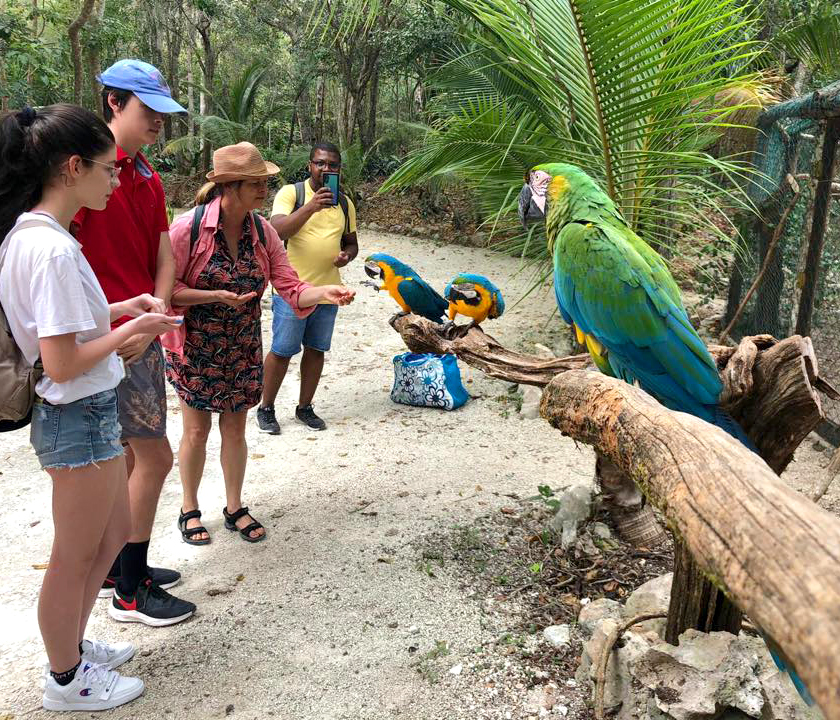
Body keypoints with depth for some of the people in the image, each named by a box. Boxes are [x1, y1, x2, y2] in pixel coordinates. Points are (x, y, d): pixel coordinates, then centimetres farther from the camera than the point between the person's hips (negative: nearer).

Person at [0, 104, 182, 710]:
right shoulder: (53, 250, -24)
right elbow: (63, 364, -25)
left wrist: (121, 309, 6)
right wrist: (134, 329, -13)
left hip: (89, 414, 10)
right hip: (81, 417, -10)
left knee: (115, 532, 24)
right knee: (75, 557, 9)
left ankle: (72, 647, 42)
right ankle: (66, 681, 31)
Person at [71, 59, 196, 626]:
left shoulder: (148, 178, 13)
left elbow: (164, 260, 11)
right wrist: (123, 322, -19)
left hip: (141, 336, 9)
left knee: (129, 456, 16)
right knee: (156, 455, -4)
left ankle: (116, 569, 32)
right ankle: (130, 592, 11)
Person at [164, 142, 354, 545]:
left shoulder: (262, 232, -3)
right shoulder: (189, 228, -17)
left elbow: (291, 287, -8)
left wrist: (325, 293, -26)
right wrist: (216, 296, -27)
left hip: (242, 350, 4)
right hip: (196, 348, -4)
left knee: (235, 428, 14)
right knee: (197, 430, 8)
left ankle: (234, 508, 31)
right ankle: (189, 510, 29)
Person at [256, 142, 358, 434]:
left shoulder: (344, 203, 11)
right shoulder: (290, 193, -5)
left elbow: (351, 242, 20)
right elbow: (277, 231, -20)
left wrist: (347, 255, -4)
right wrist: (310, 207, -32)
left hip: (328, 290, 5)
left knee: (316, 350, 12)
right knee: (282, 352, 1)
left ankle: (304, 407, 26)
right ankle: (266, 408, 17)